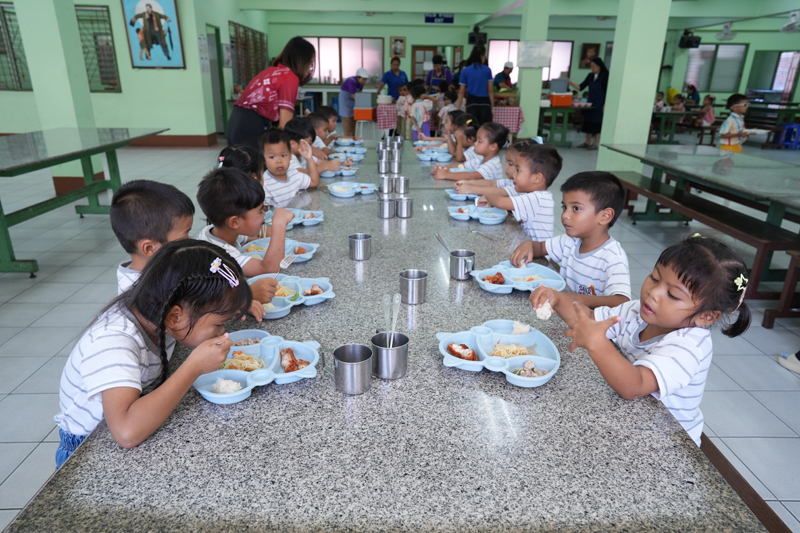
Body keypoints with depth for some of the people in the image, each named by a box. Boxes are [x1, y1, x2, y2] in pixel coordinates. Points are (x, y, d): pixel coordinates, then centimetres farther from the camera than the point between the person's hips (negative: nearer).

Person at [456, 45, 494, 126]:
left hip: (471, 104, 1)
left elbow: (462, 92, 0)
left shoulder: (465, 71, 2)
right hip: (485, 104, -1)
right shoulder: (487, 70, 1)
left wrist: (458, 108, 4)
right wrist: (492, 107, 8)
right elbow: (490, 91, 2)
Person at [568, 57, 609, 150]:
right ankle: (588, 142, 15)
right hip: (590, 101, 6)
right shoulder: (590, 76, 8)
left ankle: (595, 143, 4)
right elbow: (581, 87, 7)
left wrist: (605, 104, -18)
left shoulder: (605, 76, -8)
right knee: (588, 121, 7)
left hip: (600, 103, -6)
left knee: (597, 122, -2)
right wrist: (569, 82, -4)